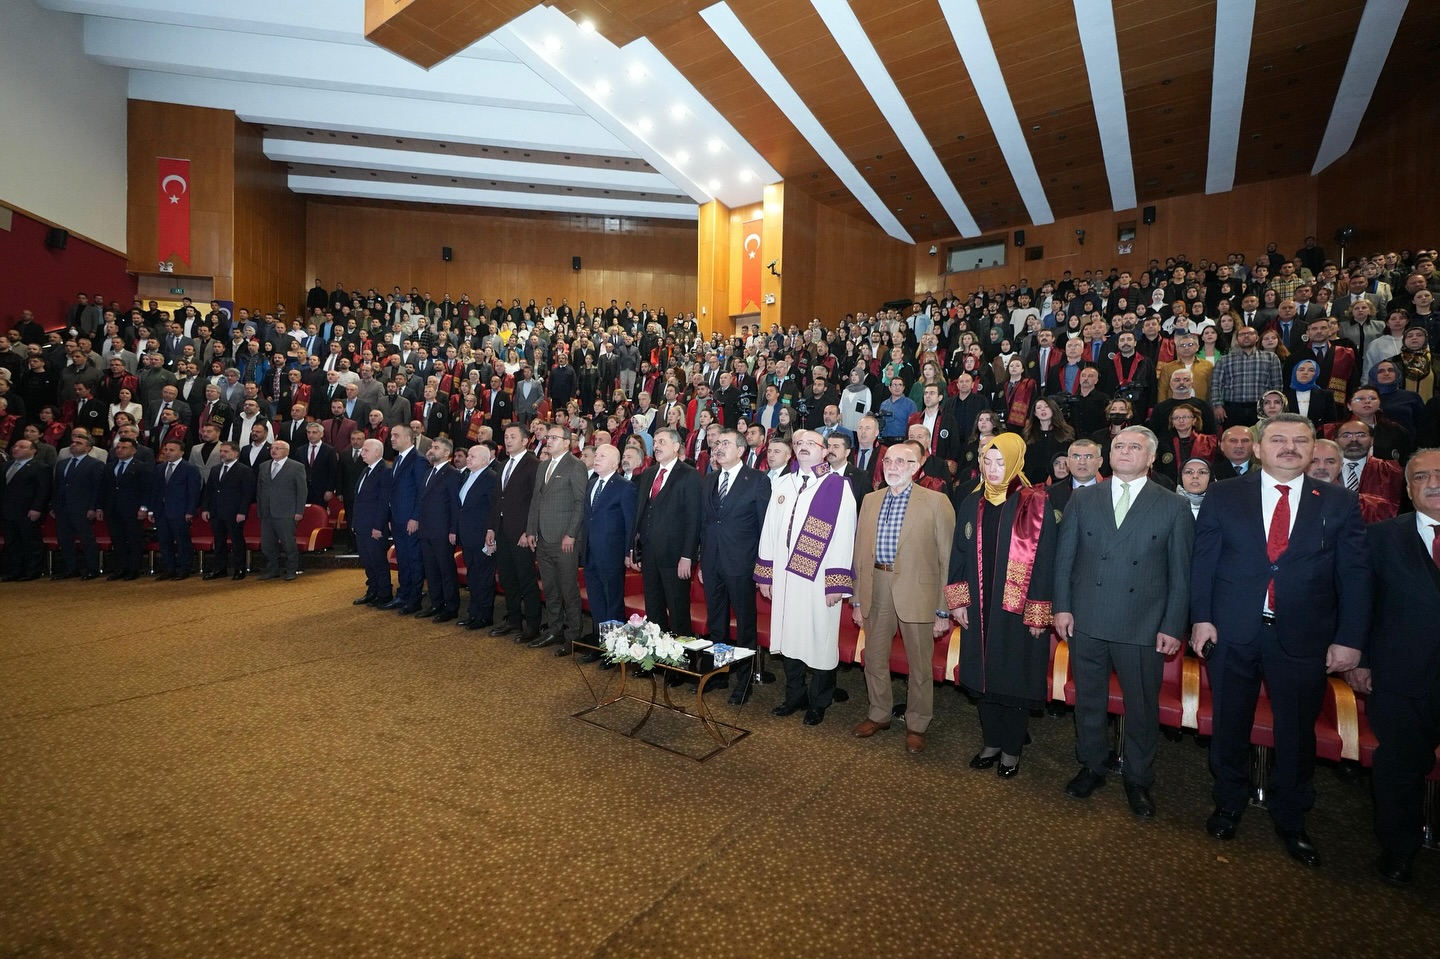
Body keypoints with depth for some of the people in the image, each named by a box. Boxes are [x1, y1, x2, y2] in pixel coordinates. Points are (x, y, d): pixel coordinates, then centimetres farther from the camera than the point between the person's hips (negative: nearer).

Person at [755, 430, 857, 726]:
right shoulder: (781, 485, 10)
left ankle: (818, 703, 24)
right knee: (789, 636, 14)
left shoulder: (838, 487, -6)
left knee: (820, 640, 6)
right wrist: (765, 574, 7)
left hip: (818, 579, -5)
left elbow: (843, 536, -11)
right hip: (785, 576, 5)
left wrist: (836, 583, -15)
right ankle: (794, 696, 31)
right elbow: (769, 531, 10)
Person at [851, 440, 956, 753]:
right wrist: (857, 600, 8)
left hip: (916, 591, -4)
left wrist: (943, 610, -8)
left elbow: (947, 558, -7)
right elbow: (861, 553, 10)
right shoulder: (870, 500, 8)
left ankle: (917, 724, 30)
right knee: (875, 659, 16)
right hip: (876, 589, 4)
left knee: (919, 663, 10)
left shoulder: (936, 502, -6)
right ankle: (879, 714, 37)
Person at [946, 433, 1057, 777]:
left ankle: (1011, 749, 26)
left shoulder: (1036, 506, -9)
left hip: (1019, 609, -4)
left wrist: (1037, 615, -12)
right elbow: (959, 554, 7)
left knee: (1015, 679, 8)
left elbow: (1044, 561, -10)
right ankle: (991, 742, 31)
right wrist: (957, 600, 2)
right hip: (979, 609, 4)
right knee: (985, 674, 13)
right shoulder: (971, 504, 4)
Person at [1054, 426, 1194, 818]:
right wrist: (1062, 606, -1)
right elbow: (1064, 557, 5)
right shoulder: (1083, 499, 5)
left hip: (1144, 626, -1)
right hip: (1086, 622, 2)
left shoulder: (1174, 506, 1)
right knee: (1089, 701, 15)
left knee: (1142, 708, 11)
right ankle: (1091, 768, 34)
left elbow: (1181, 573, 0)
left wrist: (1173, 626, -4)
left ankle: (1139, 781, 31)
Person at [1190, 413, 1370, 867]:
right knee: (1229, 724, 13)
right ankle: (1229, 804, 34)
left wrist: (1350, 639, -4)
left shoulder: (1339, 504, 3)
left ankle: (1290, 818, 33)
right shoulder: (1223, 497, 1)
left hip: (1303, 638, 1)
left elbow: (1355, 575, 1)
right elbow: (1203, 562, 0)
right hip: (1233, 633, 0)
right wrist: (1201, 618, -7)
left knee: (1297, 731, 12)